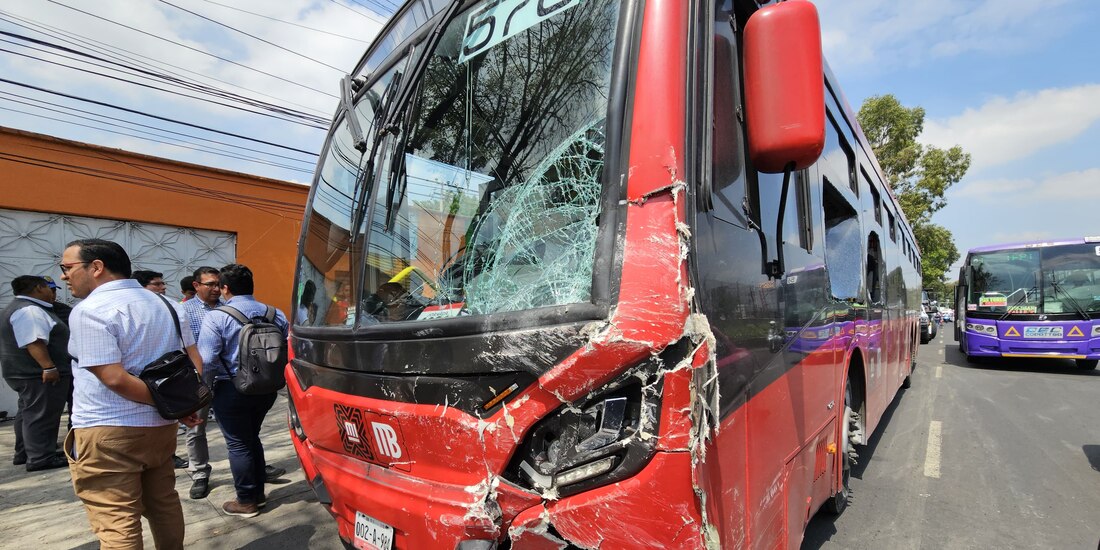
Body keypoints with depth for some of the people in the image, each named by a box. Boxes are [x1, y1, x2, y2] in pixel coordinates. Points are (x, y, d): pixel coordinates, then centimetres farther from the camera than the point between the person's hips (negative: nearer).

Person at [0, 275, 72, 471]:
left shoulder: (21, 308, 18)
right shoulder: (29, 310, -18)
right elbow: (34, 343, -26)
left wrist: (48, 367, 29)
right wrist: (49, 367, -28)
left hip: (27, 372, 11)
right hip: (40, 374, -11)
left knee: (29, 414, 18)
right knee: (41, 416, -6)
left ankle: (24, 453, 27)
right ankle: (40, 458, -2)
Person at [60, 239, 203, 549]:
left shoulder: (90, 311, -14)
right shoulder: (165, 304, 10)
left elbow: (115, 378, -21)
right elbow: (194, 360, 11)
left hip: (107, 433, -7)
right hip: (160, 427, 8)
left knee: (115, 524, 0)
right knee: (163, 505, 20)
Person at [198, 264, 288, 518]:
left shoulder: (216, 317, -14)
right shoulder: (276, 315, -1)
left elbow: (206, 361, -20)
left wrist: (222, 374, 0)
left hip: (232, 389, -5)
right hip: (266, 388, 5)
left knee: (238, 444, 9)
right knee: (252, 437, 23)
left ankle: (246, 501, 19)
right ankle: (258, 492, 32)